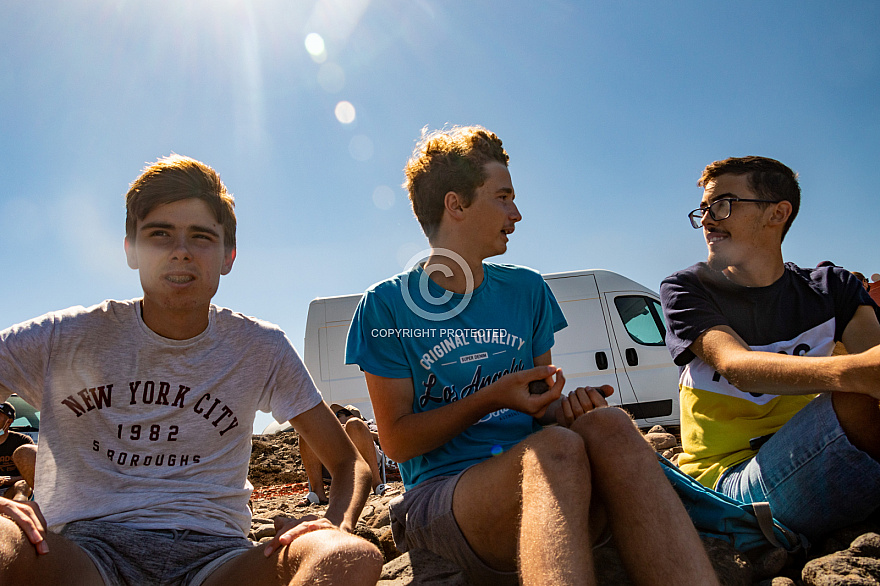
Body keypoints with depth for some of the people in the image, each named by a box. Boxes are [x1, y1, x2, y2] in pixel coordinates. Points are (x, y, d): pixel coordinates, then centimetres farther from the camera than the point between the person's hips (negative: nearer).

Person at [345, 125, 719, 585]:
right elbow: (397, 441, -1)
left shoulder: (526, 290, 16)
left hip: (538, 484, 4)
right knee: (556, 447, -35)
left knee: (607, 425, -30)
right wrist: (491, 399, -14)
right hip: (440, 493, -3)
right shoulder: (386, 305, 2)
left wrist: (566, 407, -7)